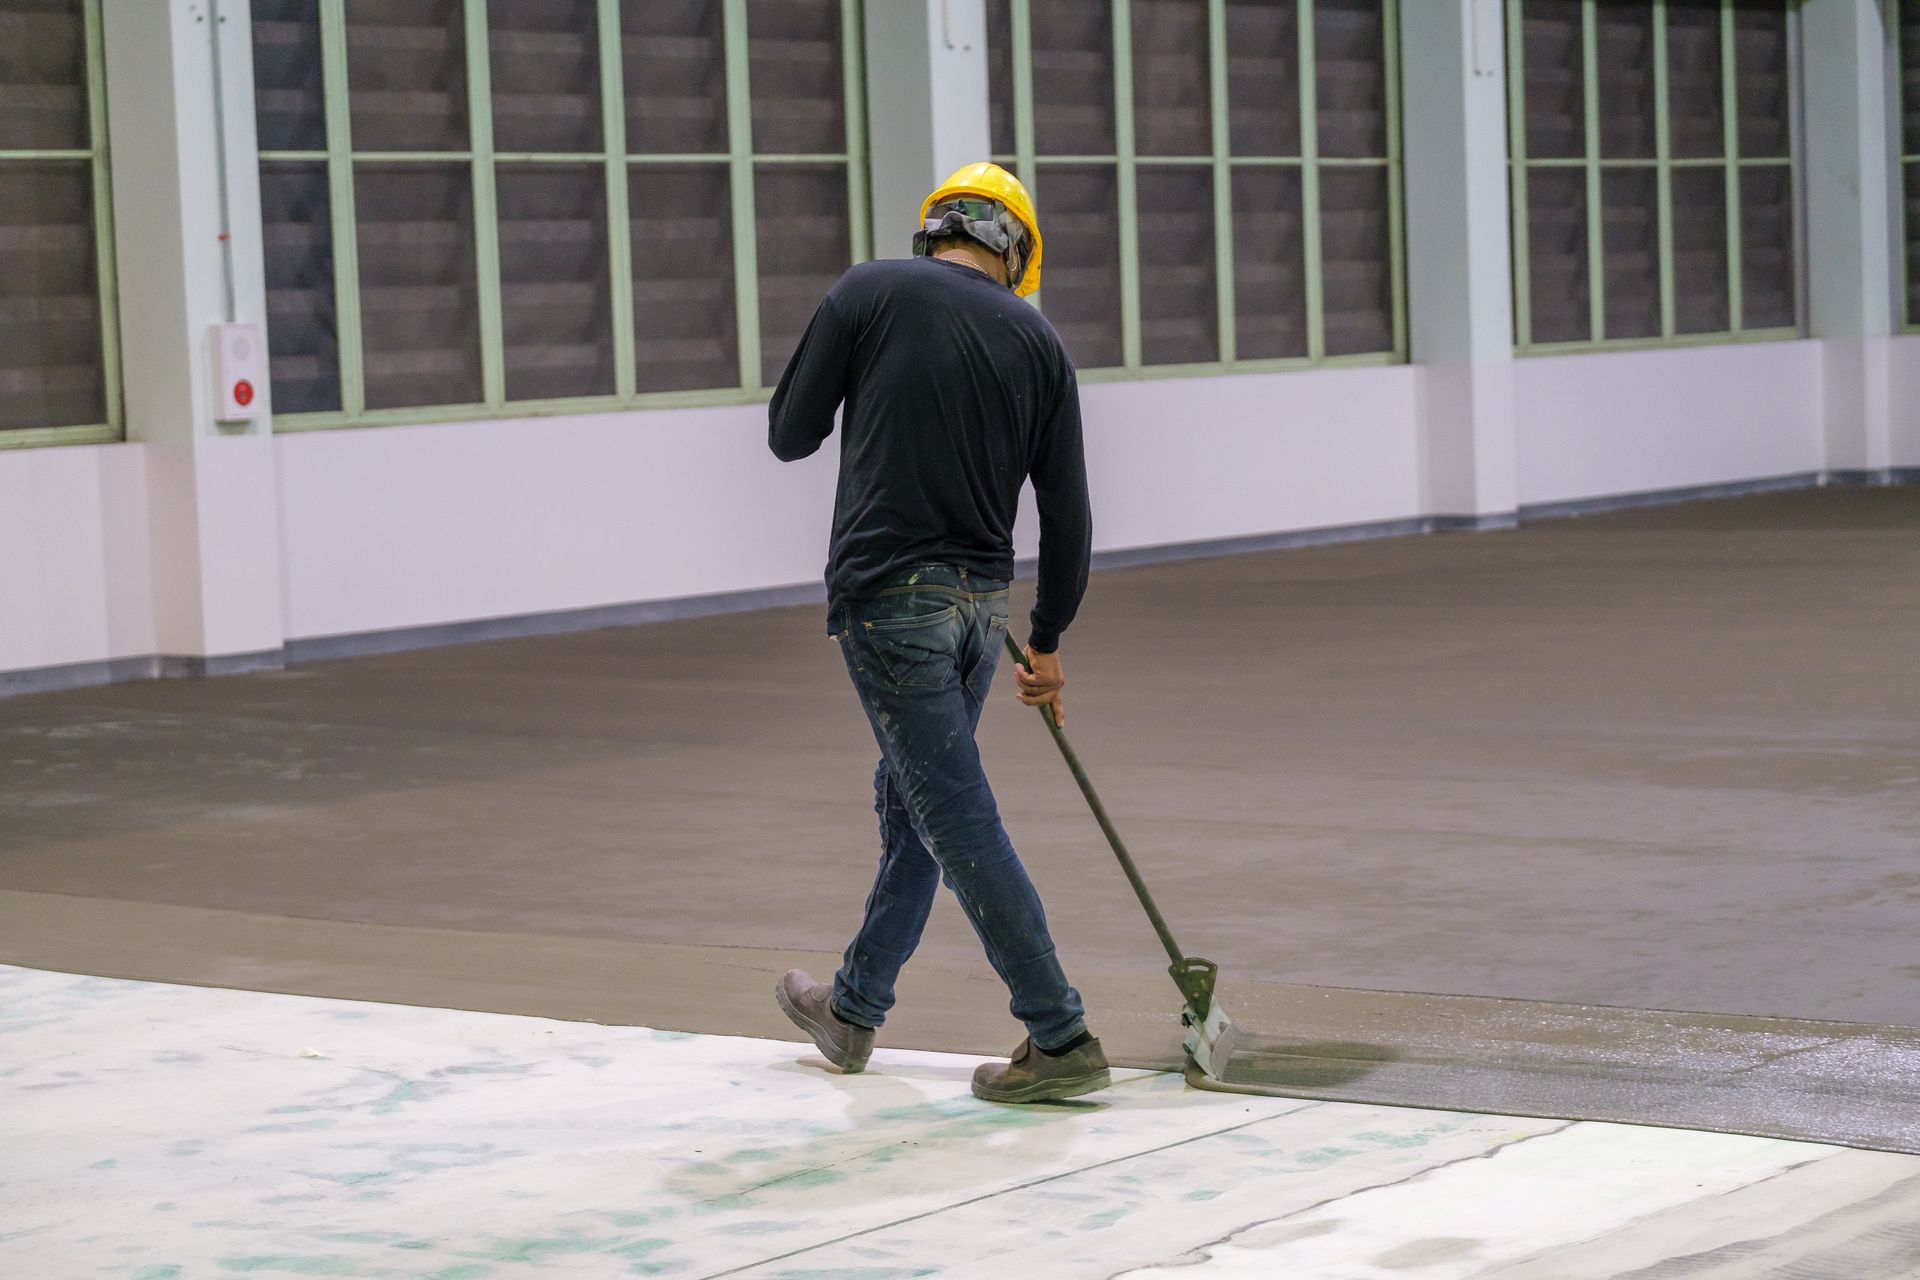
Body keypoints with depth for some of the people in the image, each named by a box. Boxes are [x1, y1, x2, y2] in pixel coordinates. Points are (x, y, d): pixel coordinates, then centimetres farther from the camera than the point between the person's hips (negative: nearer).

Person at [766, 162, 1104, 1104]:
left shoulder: (870, 293, -4)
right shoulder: (1037, 341, 6)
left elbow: (788, 435, 2)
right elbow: (1066, 516, 9)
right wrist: (1047, 643, 20)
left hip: (889, 595, -5)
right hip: (983, 603, 5)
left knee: (959, 822, -3)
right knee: (913, 804, 20)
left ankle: (1061, 1039, -4)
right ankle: (853, 1010, 36)